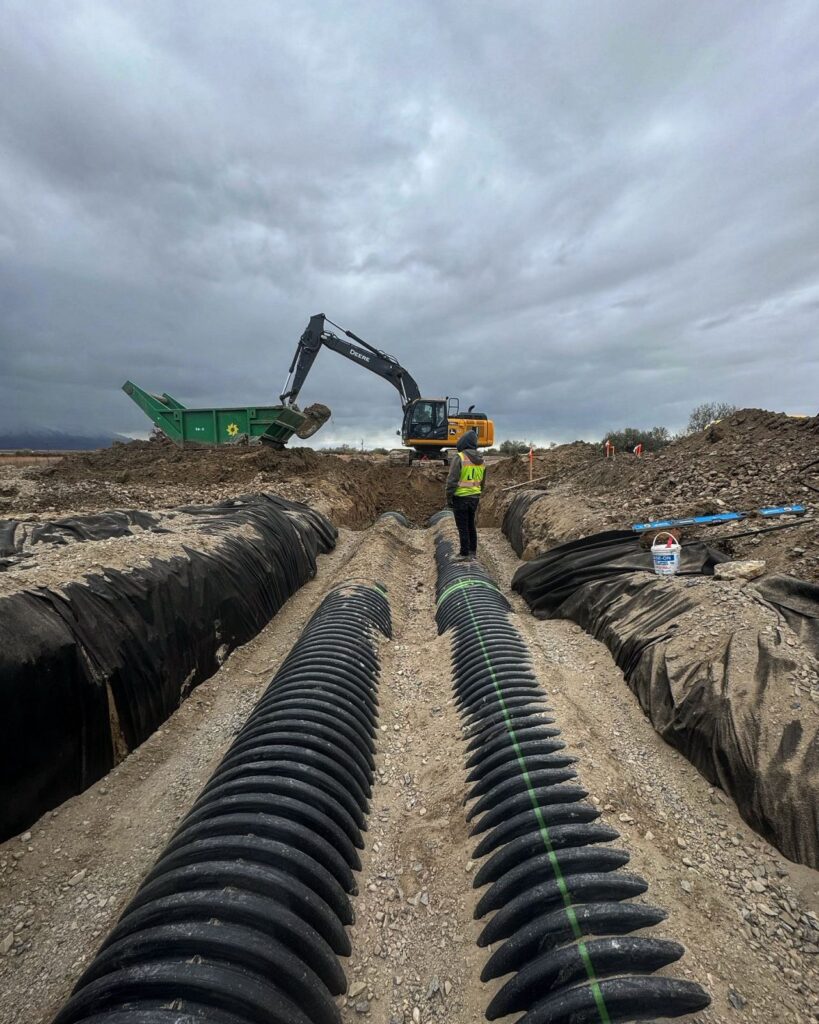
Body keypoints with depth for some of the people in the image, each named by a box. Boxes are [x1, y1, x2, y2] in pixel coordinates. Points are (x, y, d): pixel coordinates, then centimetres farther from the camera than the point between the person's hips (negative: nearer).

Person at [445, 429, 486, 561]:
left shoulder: (459, 457, -14)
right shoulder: (481, 460, 9)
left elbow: (452, 480, -16)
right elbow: (483, 482, 17)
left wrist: (448, 497, -9)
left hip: (460, 497, -7)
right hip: (475, 497, 7)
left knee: (463, 527, 0)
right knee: (471, 525, 17)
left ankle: (465, 554, 5)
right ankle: (472, 551, 25)